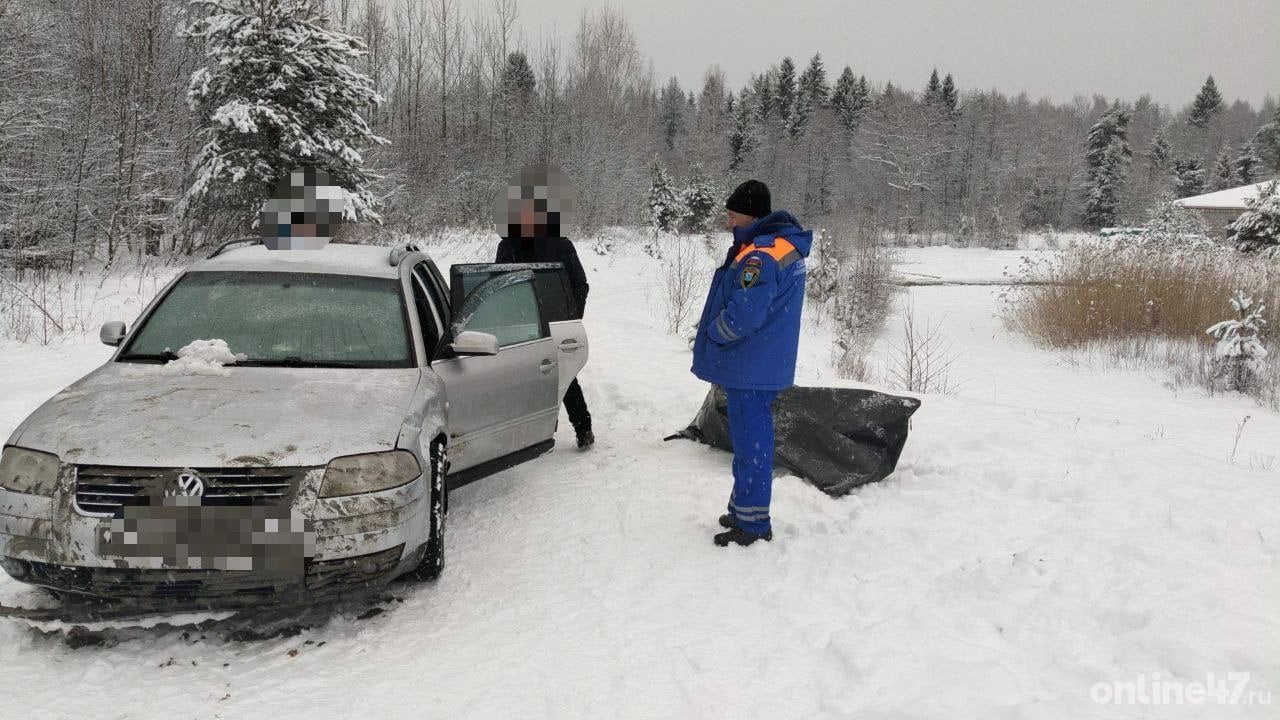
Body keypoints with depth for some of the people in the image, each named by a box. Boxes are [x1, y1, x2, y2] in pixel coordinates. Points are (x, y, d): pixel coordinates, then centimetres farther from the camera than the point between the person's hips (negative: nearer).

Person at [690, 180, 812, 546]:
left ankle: (752, 524, 7)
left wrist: (712, 334, -8)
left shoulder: (759, 257, -23)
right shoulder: (788, 247, 10)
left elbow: (743, 316, -28)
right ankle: (745, 509, 32)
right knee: (751, 439, 20)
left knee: (750, 442, -1)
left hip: (749, 369, -10)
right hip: (767, 365, 10)